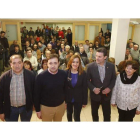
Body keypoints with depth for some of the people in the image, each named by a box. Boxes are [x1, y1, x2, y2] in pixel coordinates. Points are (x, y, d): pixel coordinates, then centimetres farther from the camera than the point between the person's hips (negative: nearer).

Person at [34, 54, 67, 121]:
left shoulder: (63, 74, -11)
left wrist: (64, 101, 10)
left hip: (61, 106, 3)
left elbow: (65, 89, 3)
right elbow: (36, 94, -10)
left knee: (59, 121, 23)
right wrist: (37, 110, -5)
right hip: (46, 107, -2)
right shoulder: (40, 76, -19)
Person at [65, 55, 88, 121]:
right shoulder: (66, 72, -10)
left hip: (78, 99, -1)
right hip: (68, 98, 2)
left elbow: (85, 88, -8)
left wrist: (84, 101, -6)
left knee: (77, 116, 7)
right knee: (69, 114, 24)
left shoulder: (83, 73, -11)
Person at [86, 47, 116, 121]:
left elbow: (113, 79, 2)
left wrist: (109, 88, -13)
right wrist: (93, 88, -19)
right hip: (95, 94, 0)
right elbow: (87, 80, -5)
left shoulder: (111, 66, -10)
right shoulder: (90, 66, -14)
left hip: (106, 94, 1)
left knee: (107, 114, 15)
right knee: (94, 113, 21)